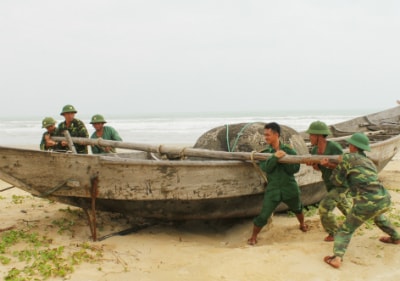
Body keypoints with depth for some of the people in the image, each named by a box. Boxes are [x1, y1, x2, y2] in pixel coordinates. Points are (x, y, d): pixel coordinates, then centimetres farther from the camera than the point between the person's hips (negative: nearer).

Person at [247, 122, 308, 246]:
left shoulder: (289, 151, -4)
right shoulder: (265, 153, -2)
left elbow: (295, 169, -11)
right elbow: (266, 168, -18)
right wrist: (275, 157, -31)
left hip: (290, 188, 1)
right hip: (272, 189, -1)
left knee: (297, 208, 26)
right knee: (263, 216, -6)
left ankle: (302, 224, 57)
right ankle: (253, 236, 14)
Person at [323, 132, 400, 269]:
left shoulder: (348, 158, 2)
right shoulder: (369, 162, 22)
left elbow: (337, 181, 7)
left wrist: (336, 169, 26)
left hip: (366, 204, -7)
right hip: (385, 200, 7)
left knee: (345, 230, 9)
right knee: (378, 215, 41)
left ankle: (337, 257, -9)